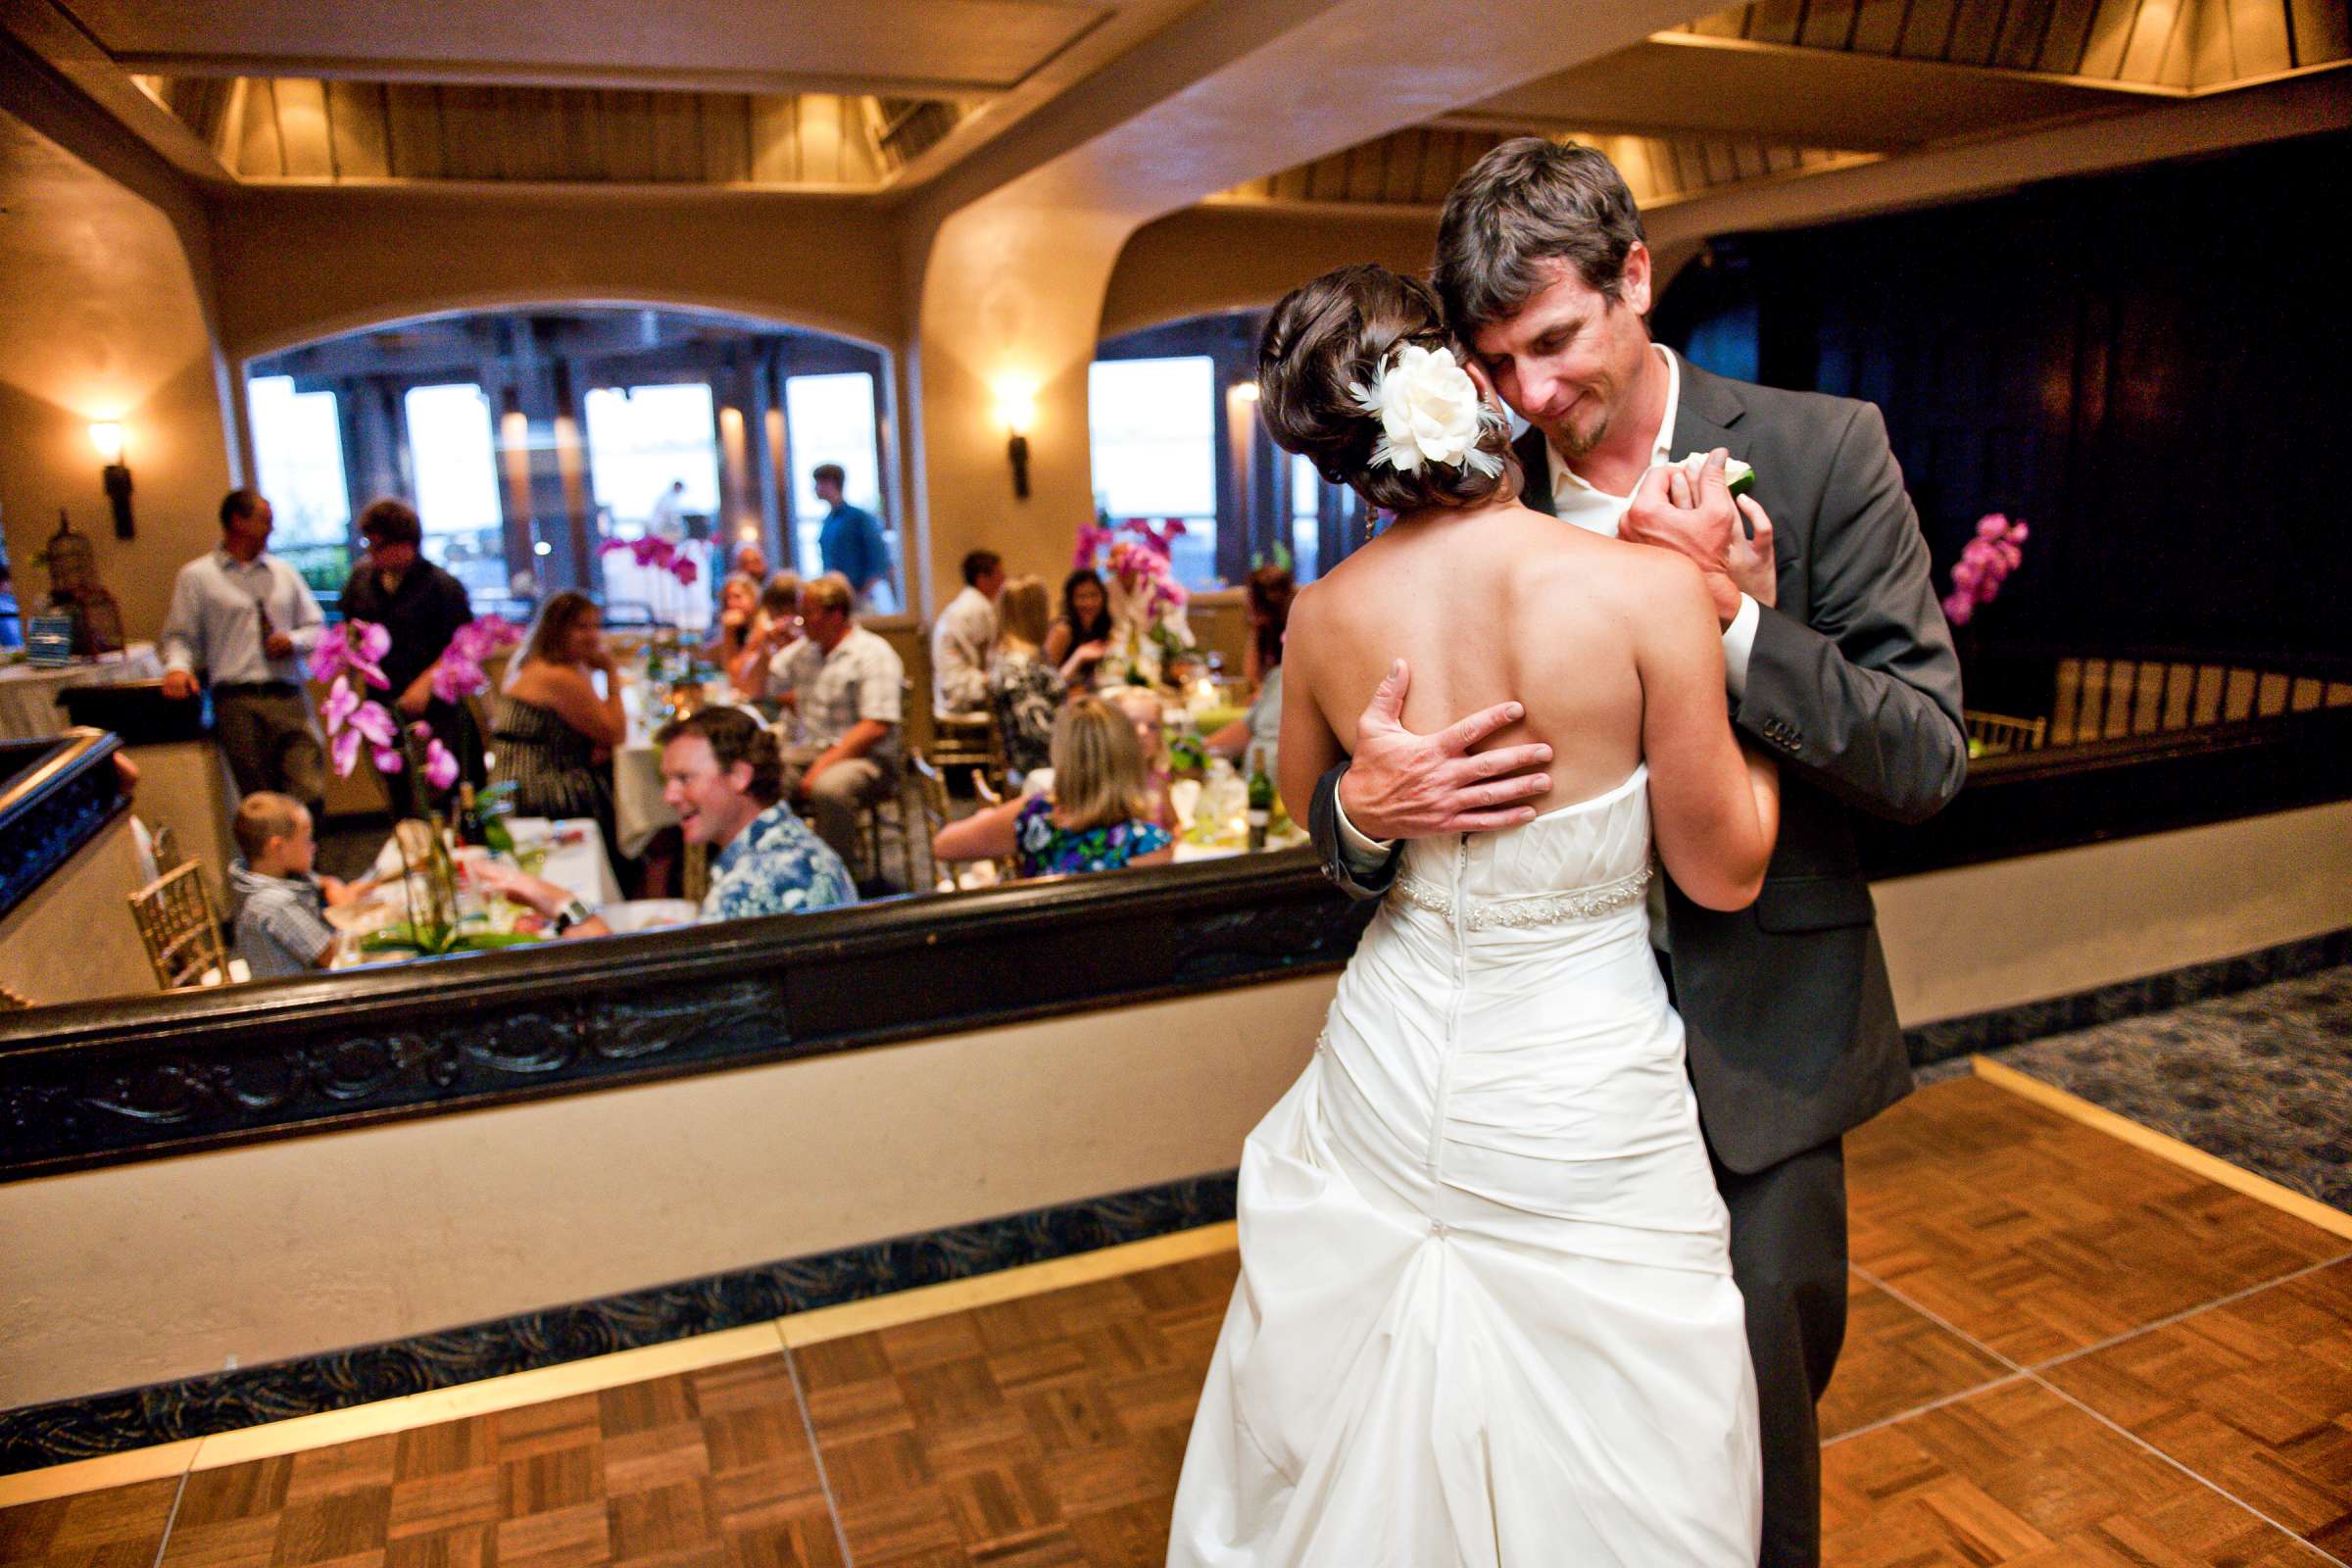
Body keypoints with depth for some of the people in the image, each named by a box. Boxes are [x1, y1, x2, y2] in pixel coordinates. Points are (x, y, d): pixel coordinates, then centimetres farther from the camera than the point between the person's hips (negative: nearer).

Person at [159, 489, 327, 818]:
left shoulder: (283, 573, 18)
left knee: (310, 797, -8)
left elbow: (316, 627, 20)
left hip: (289, 696, 3)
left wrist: (294, 641, -1)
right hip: (238, 702, -2)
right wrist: (177, 665, -14)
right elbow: (179, 635, 6)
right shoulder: (196, 576, 8)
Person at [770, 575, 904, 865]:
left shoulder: (874, 654, -6)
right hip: (809, 751, 6)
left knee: (828, 788, -39)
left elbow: (875, 727, -16)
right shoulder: (802, 651, 17)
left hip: (865, 758, -6)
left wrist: (823, 766, -21)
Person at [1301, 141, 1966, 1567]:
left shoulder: (1823, 451, -8)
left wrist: (1738, 617, -25)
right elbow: (1348, 826, -2)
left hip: (1758, 1046, -1)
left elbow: (1929, 763, -12)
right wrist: (1364, 807, -26)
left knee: (1758, 1417, 16)